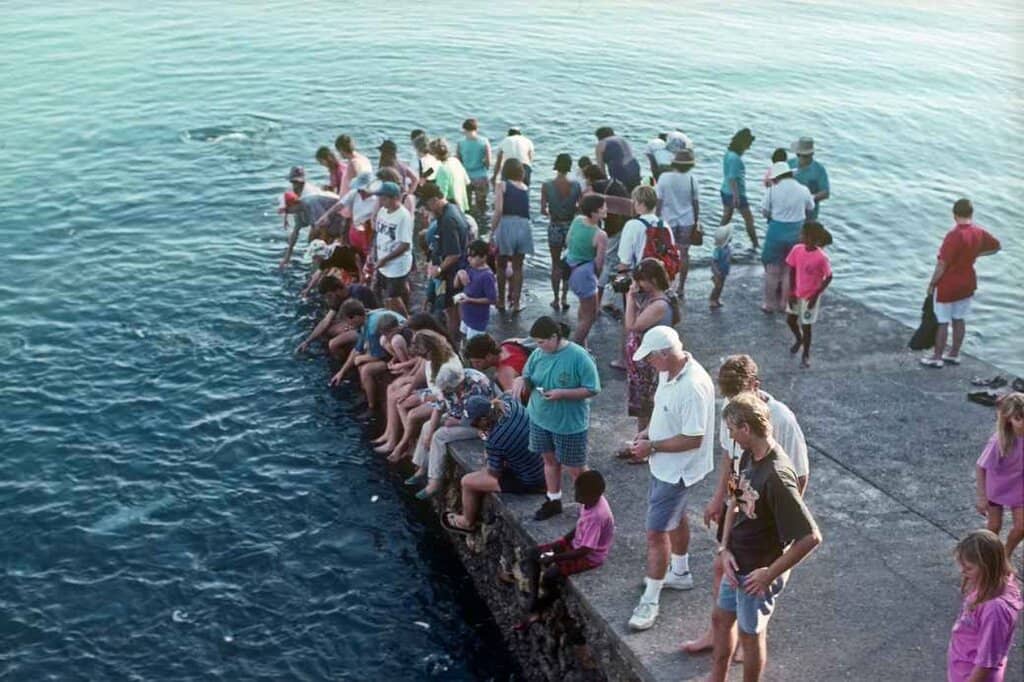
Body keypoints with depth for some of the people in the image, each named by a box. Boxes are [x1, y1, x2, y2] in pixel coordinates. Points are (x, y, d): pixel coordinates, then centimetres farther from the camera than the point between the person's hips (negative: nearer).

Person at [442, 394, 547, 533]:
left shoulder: (494, 440, -30)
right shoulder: (509, 401, -13)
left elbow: (494, 473, -13)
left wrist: (487, 457, 2)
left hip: (528, 483, -8)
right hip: (542, 468, 8)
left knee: (467, 482, 7)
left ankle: (468, 523, 34)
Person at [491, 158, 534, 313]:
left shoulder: (502, 185, 1)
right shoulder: (525, 188, 13)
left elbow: (498, 210, -9)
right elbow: (527, 209, 5)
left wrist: (492, 232, -7)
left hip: (506, 225, -3)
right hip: (523, 225, 3)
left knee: (501, 266, 15)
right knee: (518, 267, 13)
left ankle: (501, 301, 22)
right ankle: (516, 302, 15)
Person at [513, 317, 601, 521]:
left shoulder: (579, 357, -21)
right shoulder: (538, 354, -5)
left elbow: (592, 389, -17)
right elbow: (529, 379, 8)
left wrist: (562, 393, -27)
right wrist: (521, 380, -17)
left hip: (570, 424, -5)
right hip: (540, 419, 6)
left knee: (575, 468, 6)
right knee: (550, 460, 20)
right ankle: (554, 501, 37)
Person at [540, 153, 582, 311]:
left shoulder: (547, 186, -11)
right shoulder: (576, 185, -9)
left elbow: (543, 210, -12)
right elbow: (582, 207, -7)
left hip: (555, 226, 0)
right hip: (571, 226, 1)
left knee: (556, 264, 12)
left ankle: (556, 299, 14)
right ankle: (565, 297, 12)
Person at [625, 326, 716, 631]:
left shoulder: (693, 386, -33)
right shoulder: (669, 371, -4)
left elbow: (693, 439, -30)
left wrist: (652, 447, -23)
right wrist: (648, 431, 0)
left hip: (677, 470, -10)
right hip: (664, 465, 10)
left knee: (656, 532, -3)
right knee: (675, 518, 26)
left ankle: (650, 602, 9)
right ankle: (680, 574, 47)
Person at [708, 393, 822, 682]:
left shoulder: (776, 476, -33)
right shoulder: (749, 456, -6)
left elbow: (810, 538, -31)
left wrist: (770, 573, -23)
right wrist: (724, 548, -3)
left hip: (757, 572, -8)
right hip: (737, 563, 8)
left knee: (750, 634, 14)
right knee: (721, 619, 25)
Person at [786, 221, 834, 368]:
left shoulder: (822, 257, -26)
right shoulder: (797, 250, -13)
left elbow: (829, 278, -14)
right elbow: (792, 270, -1)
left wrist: (815, 296, -15)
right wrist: (791, 292, -5)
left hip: (810, 296, -5)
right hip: (796, 294, 5)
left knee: (805, 326, 6)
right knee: (790, 320, 17)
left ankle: (806, 355, 27)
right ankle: (799, 339, 49)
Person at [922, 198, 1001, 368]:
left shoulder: (954, 235, -25)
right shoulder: (979, 233, -3)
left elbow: (942, 264, -23)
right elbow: (997, 246, 17)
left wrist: (931, 283, -12)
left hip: (947, 285, -7)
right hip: (967, 283, 7)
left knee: (942, 322, 4)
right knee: (959, 319, 17)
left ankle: (937, 358, 14)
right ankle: (954, 354, 28)